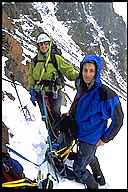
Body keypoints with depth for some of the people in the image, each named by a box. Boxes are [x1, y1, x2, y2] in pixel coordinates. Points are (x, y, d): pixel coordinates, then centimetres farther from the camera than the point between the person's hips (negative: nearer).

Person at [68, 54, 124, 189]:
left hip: (91, 139, -7)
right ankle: (99, 178, 58)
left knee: (78, 169, 5)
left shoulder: (106, 94, -29)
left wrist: (105, 139, -14)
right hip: (80, 134, 7)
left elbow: (118, 120, -19)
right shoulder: (83, 89, -7)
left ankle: (93, 186, 33)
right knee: (90, 157, 31)